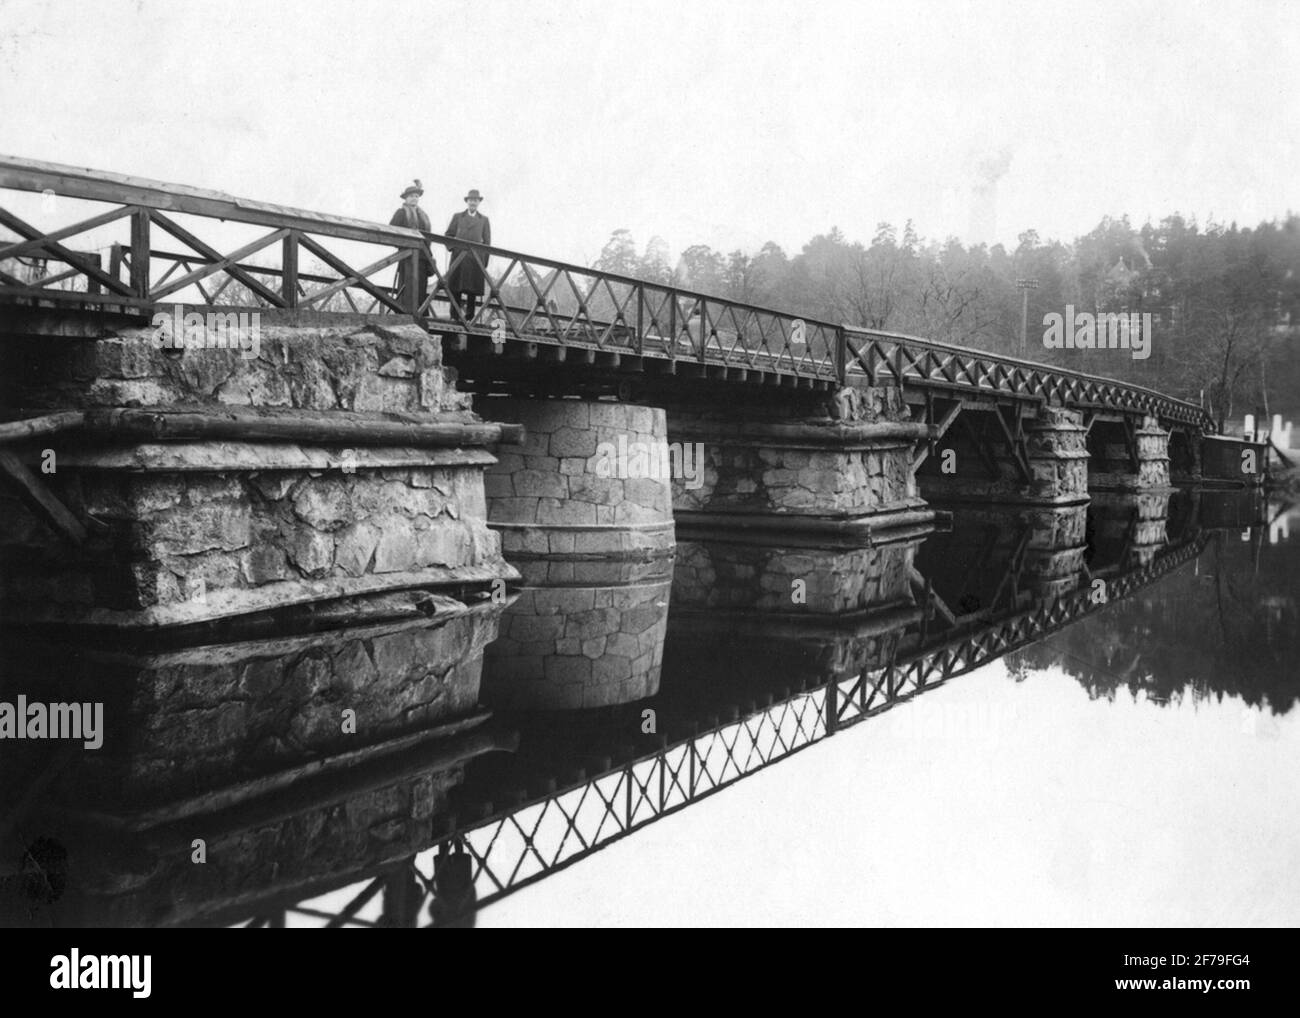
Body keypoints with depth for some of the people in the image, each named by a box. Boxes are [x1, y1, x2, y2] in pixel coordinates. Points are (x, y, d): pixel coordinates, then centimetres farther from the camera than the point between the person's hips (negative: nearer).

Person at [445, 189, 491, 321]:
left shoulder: (484, 220, 16)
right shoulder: (457, 217, 17)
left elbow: (487, 241, 12)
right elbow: (449, 234, 16)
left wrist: (484, 262, 4)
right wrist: (452, 247, -3)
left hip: (476, 259, 0)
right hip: (458, 258, 0)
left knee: (473, 290, -4)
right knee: (456, 289, -3)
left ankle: (469, 318, -1)